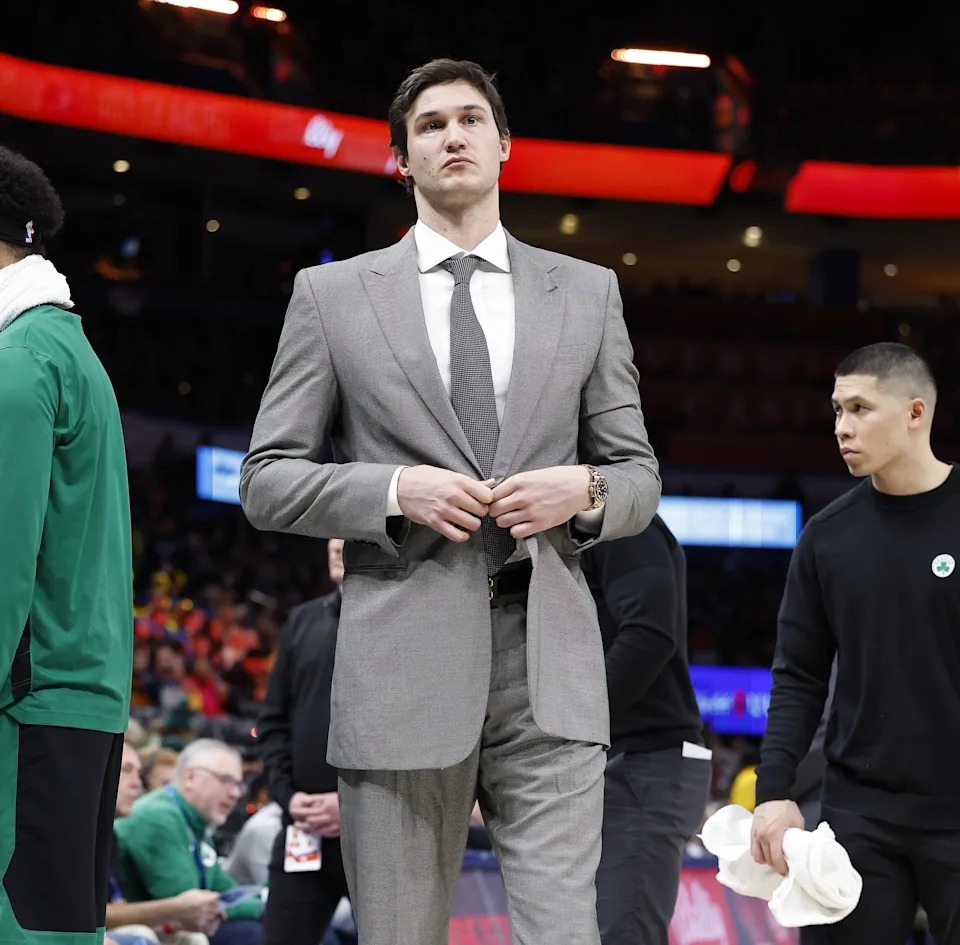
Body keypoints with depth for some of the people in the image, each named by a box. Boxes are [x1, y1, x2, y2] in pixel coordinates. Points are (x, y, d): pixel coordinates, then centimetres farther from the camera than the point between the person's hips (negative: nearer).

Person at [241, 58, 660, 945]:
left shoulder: (587, 293, 14)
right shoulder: (332, 295, 10)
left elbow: (639, 474, 17)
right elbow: (267, 479, 7)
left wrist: (586, 489, -6)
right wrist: (396, 491, -10)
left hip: (546, 657, 1)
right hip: (402, 661, 0)